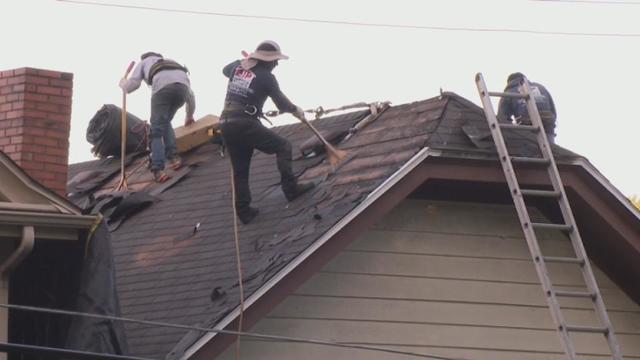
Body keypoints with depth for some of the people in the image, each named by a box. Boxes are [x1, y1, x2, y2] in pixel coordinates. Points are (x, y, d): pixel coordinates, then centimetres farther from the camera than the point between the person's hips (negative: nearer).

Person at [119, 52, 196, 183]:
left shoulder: (144, 62, 34)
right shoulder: (171, 62, 45)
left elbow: (131, 85, 18)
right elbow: (190, 94, 46)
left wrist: (123, 82, 43)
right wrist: (189, 116, 59)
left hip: (162, 86, -4)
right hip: (183, 86, 4)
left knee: (157, 130, -1)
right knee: (165, 123, 26)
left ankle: (158, 170, -16)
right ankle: (173, 157, 8)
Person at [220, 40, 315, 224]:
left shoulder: (237, 67, 12)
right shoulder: (266, 77, -4)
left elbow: (225, 70, 38)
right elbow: (282, 104, 3)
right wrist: (296, 110, 23)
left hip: (226, 124, 7)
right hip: (246, 124, -7)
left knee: (240, 169, 14)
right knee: (283, 146, 5)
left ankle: (243, 210, 15)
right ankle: (290, 188, -2)